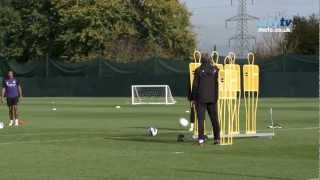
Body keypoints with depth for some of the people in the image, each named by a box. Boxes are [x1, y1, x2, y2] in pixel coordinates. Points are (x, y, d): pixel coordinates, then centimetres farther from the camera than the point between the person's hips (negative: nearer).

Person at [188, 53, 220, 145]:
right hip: (212, 98, 3)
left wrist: (192, 98, 2)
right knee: (214, 118, 8)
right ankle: (217, 138, 7)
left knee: (201, 118, 0)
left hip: (201, 98, -3)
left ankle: (201, 138, -6)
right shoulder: (215, 70, 2)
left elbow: (195, 85, -4)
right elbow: (217, 84, 7)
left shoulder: (198, 70, -6)